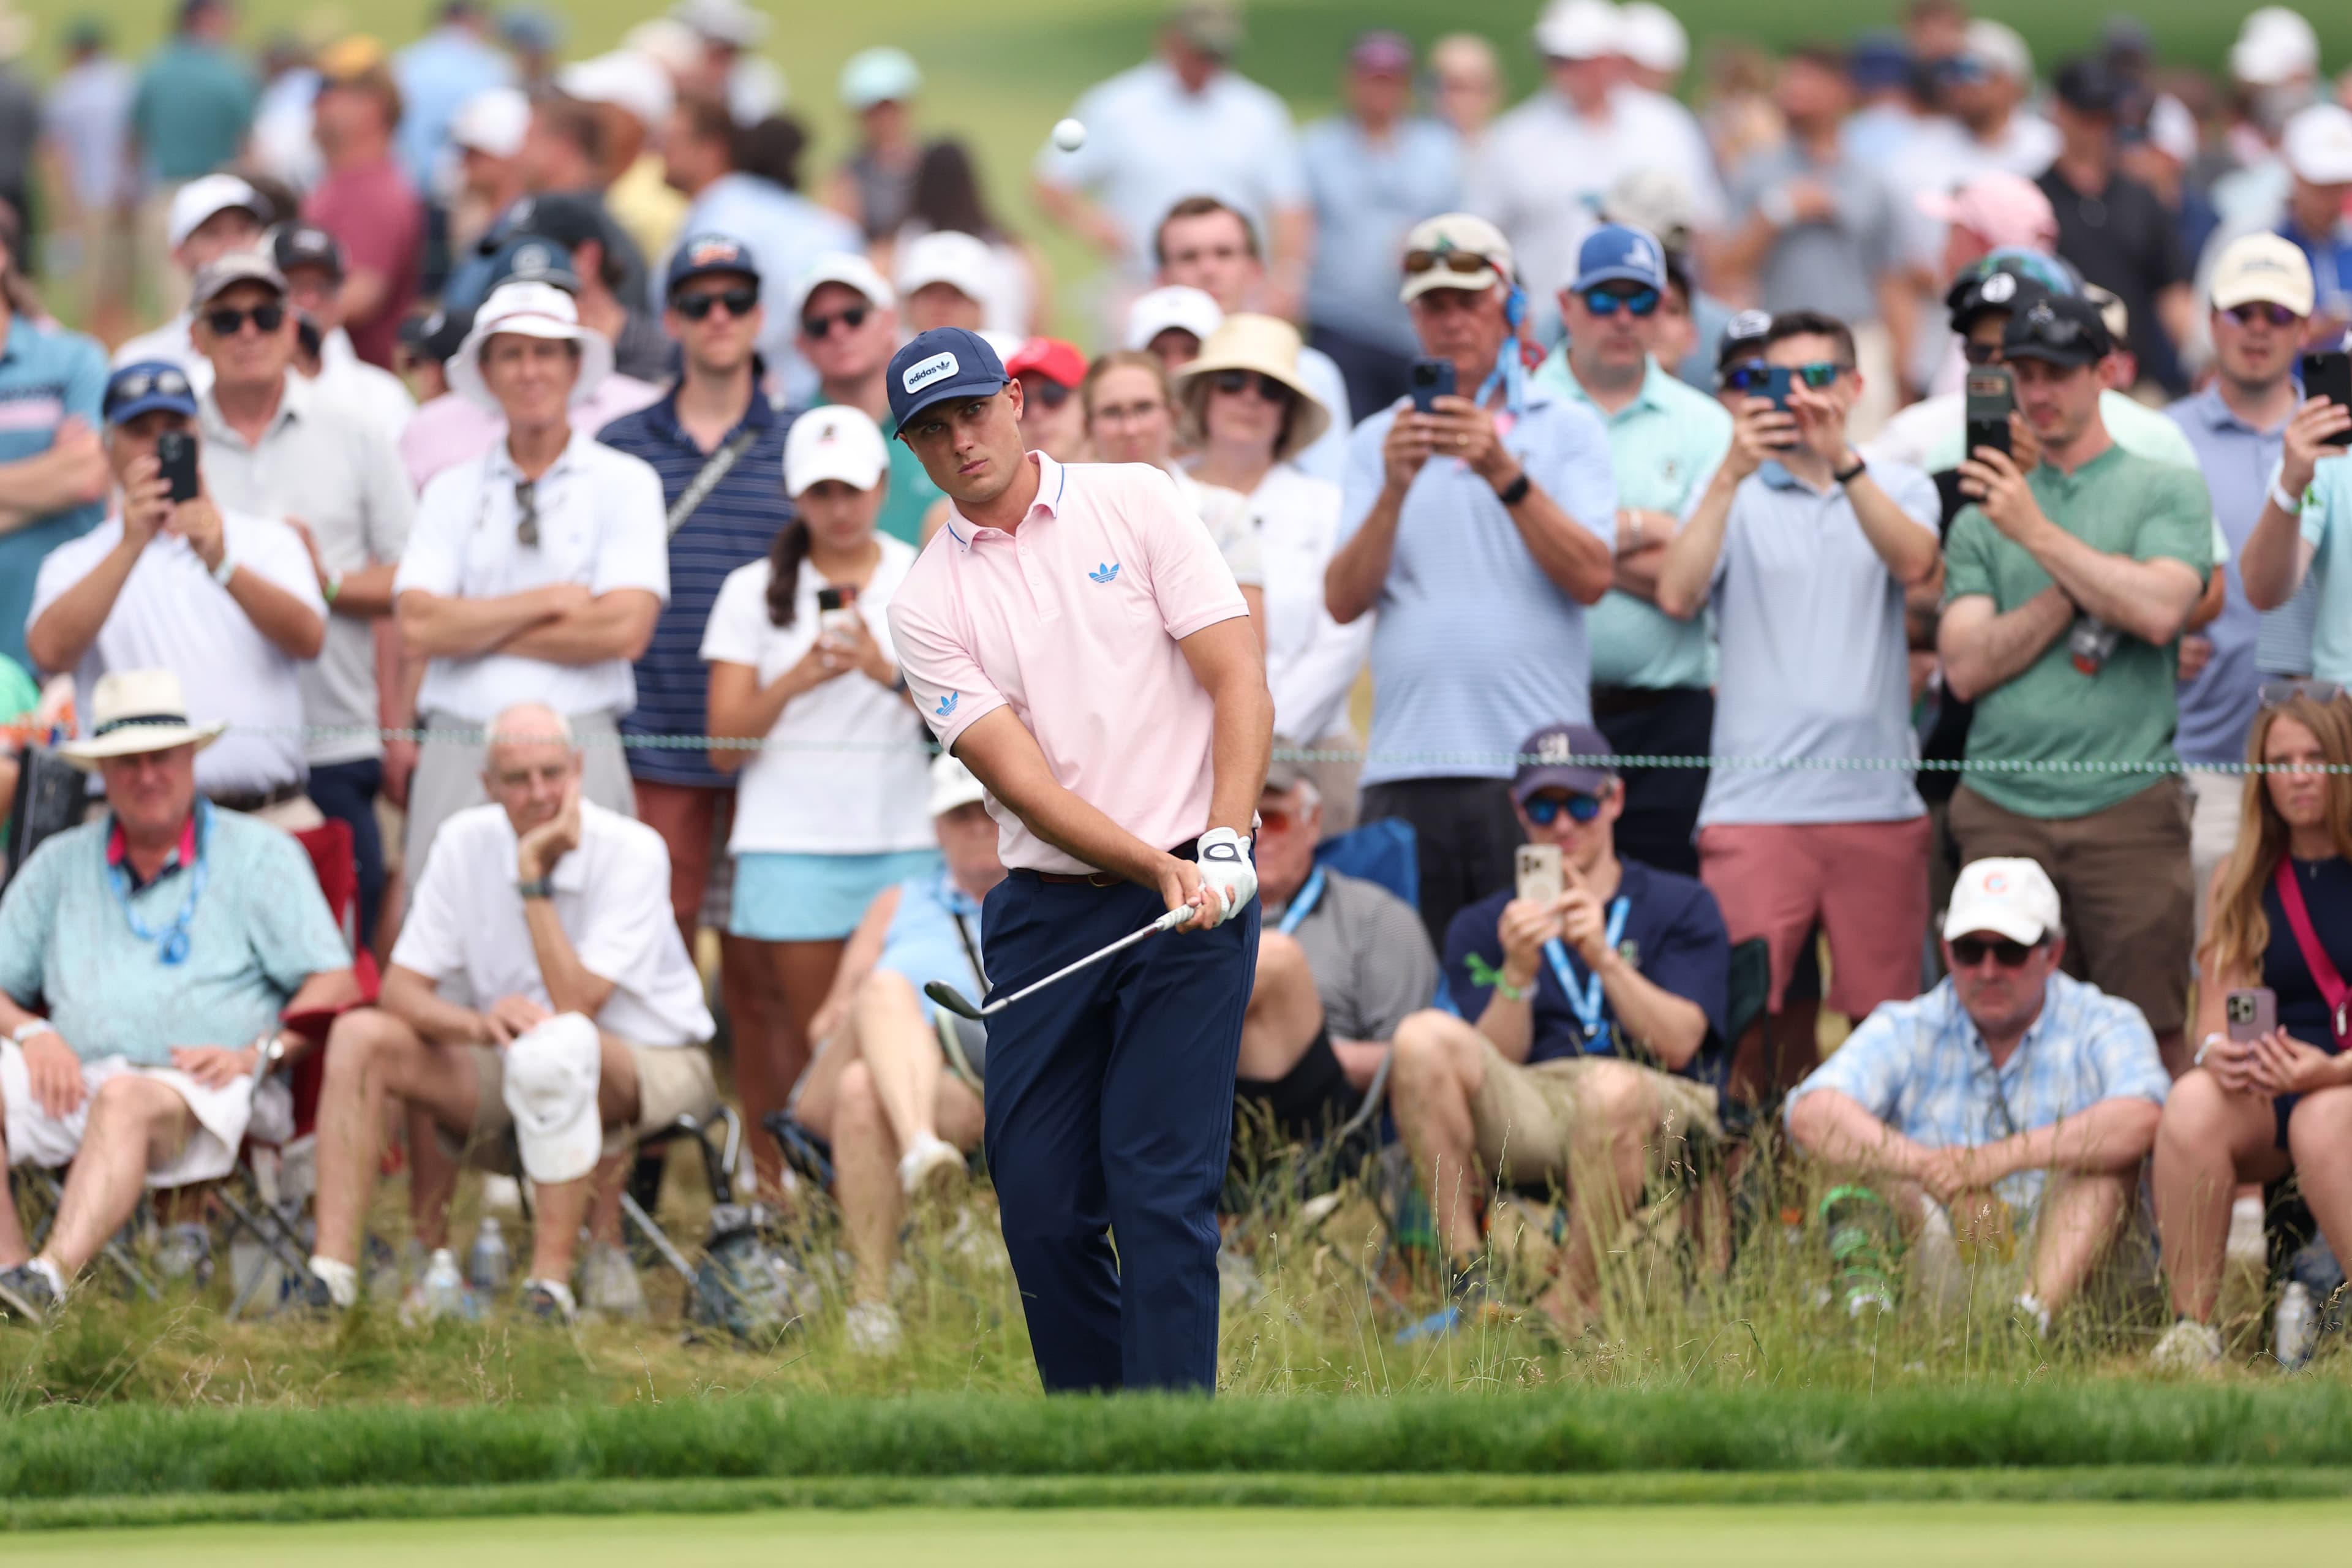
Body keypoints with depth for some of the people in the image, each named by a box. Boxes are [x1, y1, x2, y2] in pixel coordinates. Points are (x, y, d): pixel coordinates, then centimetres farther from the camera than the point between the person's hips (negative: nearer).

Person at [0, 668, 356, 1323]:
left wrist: (260, 1053, -11)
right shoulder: (60, 864, 23)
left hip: (201, 1095, -4)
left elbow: (335, 986, 5)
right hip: (75, 1081, 4)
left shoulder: (260, 855, 14)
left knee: (126, 1101, -39)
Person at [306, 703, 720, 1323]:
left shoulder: (633, 852, -18)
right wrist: (478, 1023, -30)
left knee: (557, 1046, -40)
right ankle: (332, 1270, -23)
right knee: (360, 1035, -16)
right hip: (516, 1072, 5)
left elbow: (577, 1008, -26)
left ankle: (551, 1283, -38)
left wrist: (535, 880, -26)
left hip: (653, 1066, -5)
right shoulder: (466, 842, -4)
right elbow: (400, 992, -8)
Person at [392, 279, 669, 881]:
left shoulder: (624, 483, 6)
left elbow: (624, 630, -7)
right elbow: (419, 628, 0)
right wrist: (550, 602, -5)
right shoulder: (451, 491, 13)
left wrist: (476, 629, -1)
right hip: (458, 757, 2)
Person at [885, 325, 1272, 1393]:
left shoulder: (1135, 503, 3)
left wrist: (1222, 846, -16)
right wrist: (1156, 867, -20)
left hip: (1196, 899, -3)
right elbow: (1023, 780, -6)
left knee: (1162, 1191, -10)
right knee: (1041, 1200, 0)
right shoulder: (927, 603, 4)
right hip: (1045, 911, 3)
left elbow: (1238, 681, -1)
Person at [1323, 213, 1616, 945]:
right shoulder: (1377, 440, 15)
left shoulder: (1568, 430, 10)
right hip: (1407, 767, 2)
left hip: (1535, 764, -2)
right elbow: (1343, 601, 3)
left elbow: (1591, 576, -5)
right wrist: (1394, 491, -11)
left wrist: (1504, 474, -14)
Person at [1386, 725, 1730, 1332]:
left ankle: (1572, 1306, -29)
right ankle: (1464, 1270, -27)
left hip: (1656, 1107, -2)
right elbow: (1492, 1065, 7)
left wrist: (1603, 957, -12)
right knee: (1424, 1038, -27)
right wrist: (1518, 973, -10)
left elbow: (1679, 1043, 1)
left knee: (1611, 1086, -41)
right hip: (1526, 1112, 2)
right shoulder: (1482, 927, 22)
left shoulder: (1680, 907, 17)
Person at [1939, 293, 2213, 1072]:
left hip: (2128, 801, -3)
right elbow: (1966, 667, 4)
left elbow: (2159, 612, -10)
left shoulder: (2166, 491, 7)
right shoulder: (1984, 518, 15)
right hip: (2001, 809, 3)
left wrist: (2040, 534, -6)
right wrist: (2077, 593, -6)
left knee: (2153, 1038, -4)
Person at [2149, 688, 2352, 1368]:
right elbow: (2217, 1015, 8)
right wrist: (2218, 1051, -16)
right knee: (2193, 1103, -30)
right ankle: (2192, 1330, -27)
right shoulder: (2241, 881, 13)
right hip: (2266, 1096, 4)